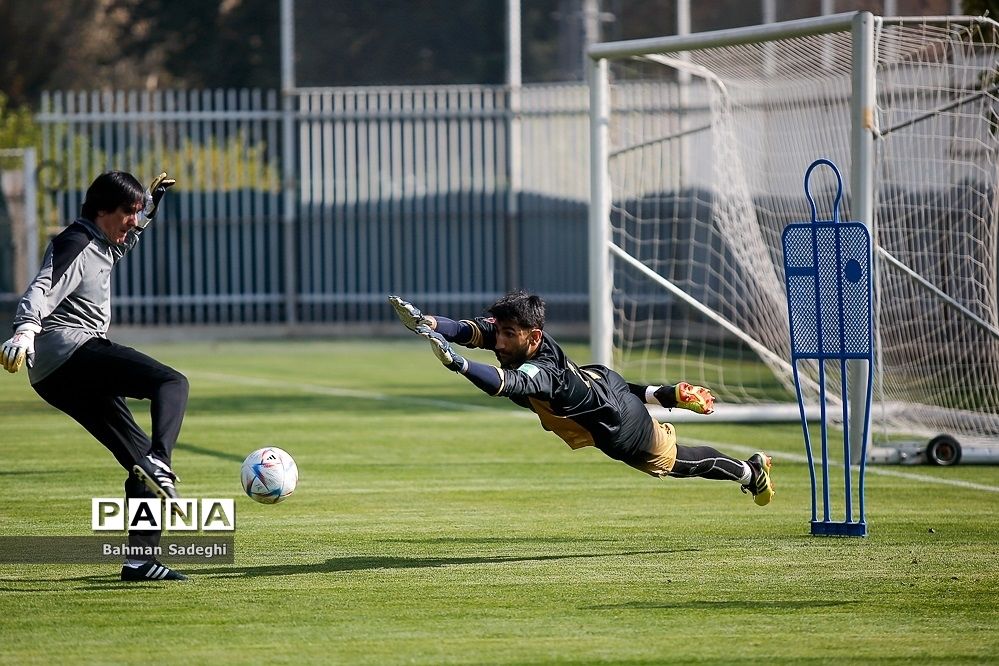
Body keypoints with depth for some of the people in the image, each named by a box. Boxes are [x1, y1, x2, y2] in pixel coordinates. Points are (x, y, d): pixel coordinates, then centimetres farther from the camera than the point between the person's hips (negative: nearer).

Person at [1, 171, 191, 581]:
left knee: (141, 461, 6)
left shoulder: (101, 246, 25)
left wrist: (153, 200, 46)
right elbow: (43, 291, -23)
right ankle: (158, 463, -50)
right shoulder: (75, 246, -5)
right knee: (171, 384, -26)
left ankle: (140, 559, 4)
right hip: (69, 350, -10)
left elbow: (127, 238, 51)